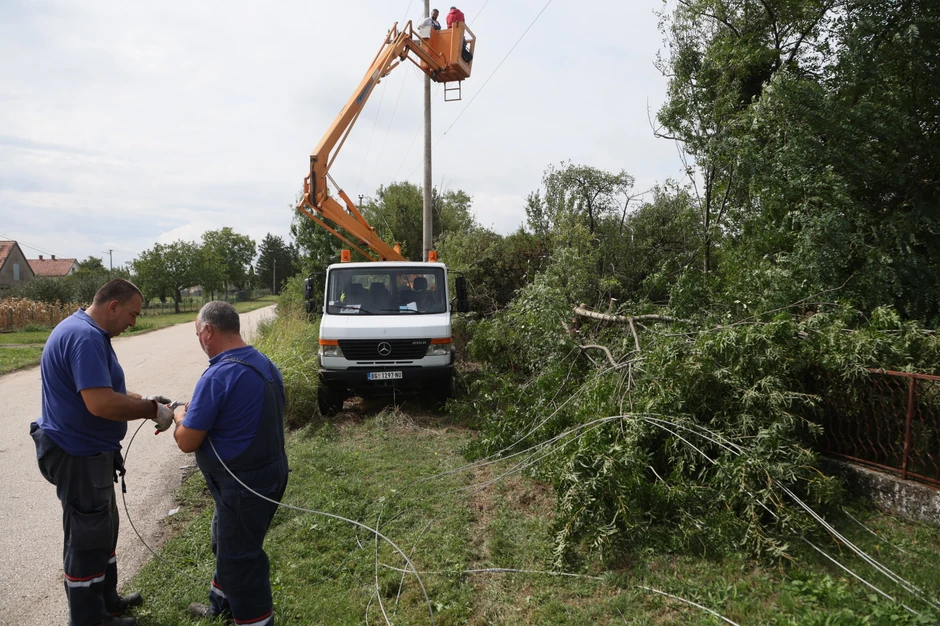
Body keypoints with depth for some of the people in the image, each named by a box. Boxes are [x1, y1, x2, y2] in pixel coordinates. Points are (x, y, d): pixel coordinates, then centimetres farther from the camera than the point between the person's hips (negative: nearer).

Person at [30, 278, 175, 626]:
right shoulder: (85, 337, -25)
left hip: (88, 451, 11)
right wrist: (151, 410, -21)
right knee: (87, 537, 5)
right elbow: (101, 403, -34)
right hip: (78, 455, -11)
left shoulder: (87, 332, 10)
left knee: (103, 529, 22)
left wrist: (144, 401, 5)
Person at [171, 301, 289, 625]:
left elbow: (187, 442, -18)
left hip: (243, 483, -10)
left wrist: (181, 416, 3)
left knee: (239, 557, 7)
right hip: (270, 469, 10)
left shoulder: (218, 376, -24)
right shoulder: (265, 364, 3)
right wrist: (198, 412, 16)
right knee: (228, 542, 27)